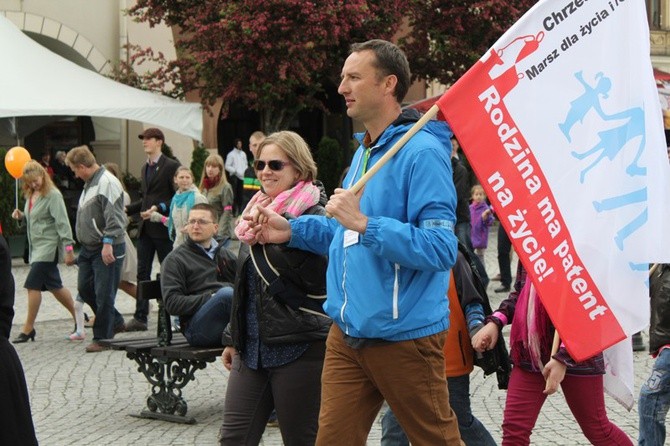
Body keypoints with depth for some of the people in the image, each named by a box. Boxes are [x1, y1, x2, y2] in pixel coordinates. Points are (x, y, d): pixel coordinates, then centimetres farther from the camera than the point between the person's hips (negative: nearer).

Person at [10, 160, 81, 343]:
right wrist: (21, 216, 0)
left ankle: (28, 328, -2)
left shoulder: (53, 195, -13)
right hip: (36, 246, 8)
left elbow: (62, 222, -17)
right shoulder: (30, 195, 12)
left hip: (49, 246, -8)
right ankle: (78, 317, 26)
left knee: (32, 285, -10)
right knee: (54, 286, 13)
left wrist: (68, 246, -22)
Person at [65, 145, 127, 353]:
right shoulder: (90, 183, 16)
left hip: (107, 250, -10)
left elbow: (114, 217, -22)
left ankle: (102, 338, 5)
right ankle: (114, 322, 28)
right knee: (85, 288, 13)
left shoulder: (107, 183, -16)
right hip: (89, 248, 10)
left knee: (104, 294, -3)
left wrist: (108, 244, -26)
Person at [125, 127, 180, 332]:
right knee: (142, 272, 5)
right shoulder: (145, 168, 17)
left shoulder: (171, 166, -8)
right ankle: (140, 317, 8)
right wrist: (127, 209, 11)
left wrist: (159, 208, -21)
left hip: (163, 228, -7)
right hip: (145, 229, 7)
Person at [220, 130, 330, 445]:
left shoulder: (313, 216, -9)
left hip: (299, 348, -8)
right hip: (252, 347, 8)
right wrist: (233, 338, 24)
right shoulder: (257, 212, 16)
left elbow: (318, 280, -21)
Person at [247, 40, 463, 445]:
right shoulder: (365, 151, 15)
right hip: (348, 334, 9)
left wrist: (364, 223, -29)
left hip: (404, 334, -9)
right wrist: (294, 230, 15)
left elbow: (441, 248, -25)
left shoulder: (422, 152, -16)